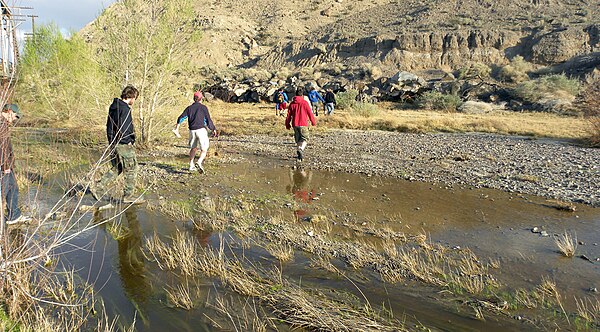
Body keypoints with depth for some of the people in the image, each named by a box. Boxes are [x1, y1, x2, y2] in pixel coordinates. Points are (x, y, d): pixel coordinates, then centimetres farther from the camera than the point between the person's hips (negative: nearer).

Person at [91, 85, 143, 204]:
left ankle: (98, 187, 13)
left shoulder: (113, 106, 12)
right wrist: (128, 141, -11)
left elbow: (109, 125, 17)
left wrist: (111, 141, 18)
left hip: (113, 144, 9)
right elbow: (122, 128, -24)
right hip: (123, 145, -9)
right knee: (131, 169, 3)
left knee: (117, 168, 19)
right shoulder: (125, 109, -18)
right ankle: (129, 195, 11)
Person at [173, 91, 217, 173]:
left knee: (193, 148, 22)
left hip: (192, 130, 5)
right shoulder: (203, 107, 0)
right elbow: (208, 120, -2)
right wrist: (213, 129, 11)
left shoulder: (189, 108, 11)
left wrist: (176, 129, 2)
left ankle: (191, 165, 26)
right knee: (204, 149, -3)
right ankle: (199, 162, -28)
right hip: (201, 130, -5)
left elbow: (181, 118, 2)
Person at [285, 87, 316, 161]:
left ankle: (300, 155, 16)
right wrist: (313, 122, 11)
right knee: (305, 139, 2)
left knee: (298, 140, 15)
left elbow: (289, 115, 7)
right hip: (303, 124, -4)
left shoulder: (292, 103, 4)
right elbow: (310, 113, -3)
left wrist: (287, 124, 17)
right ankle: (301, 149, -25)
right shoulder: (305, 103, -6)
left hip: (295, 124, 4)